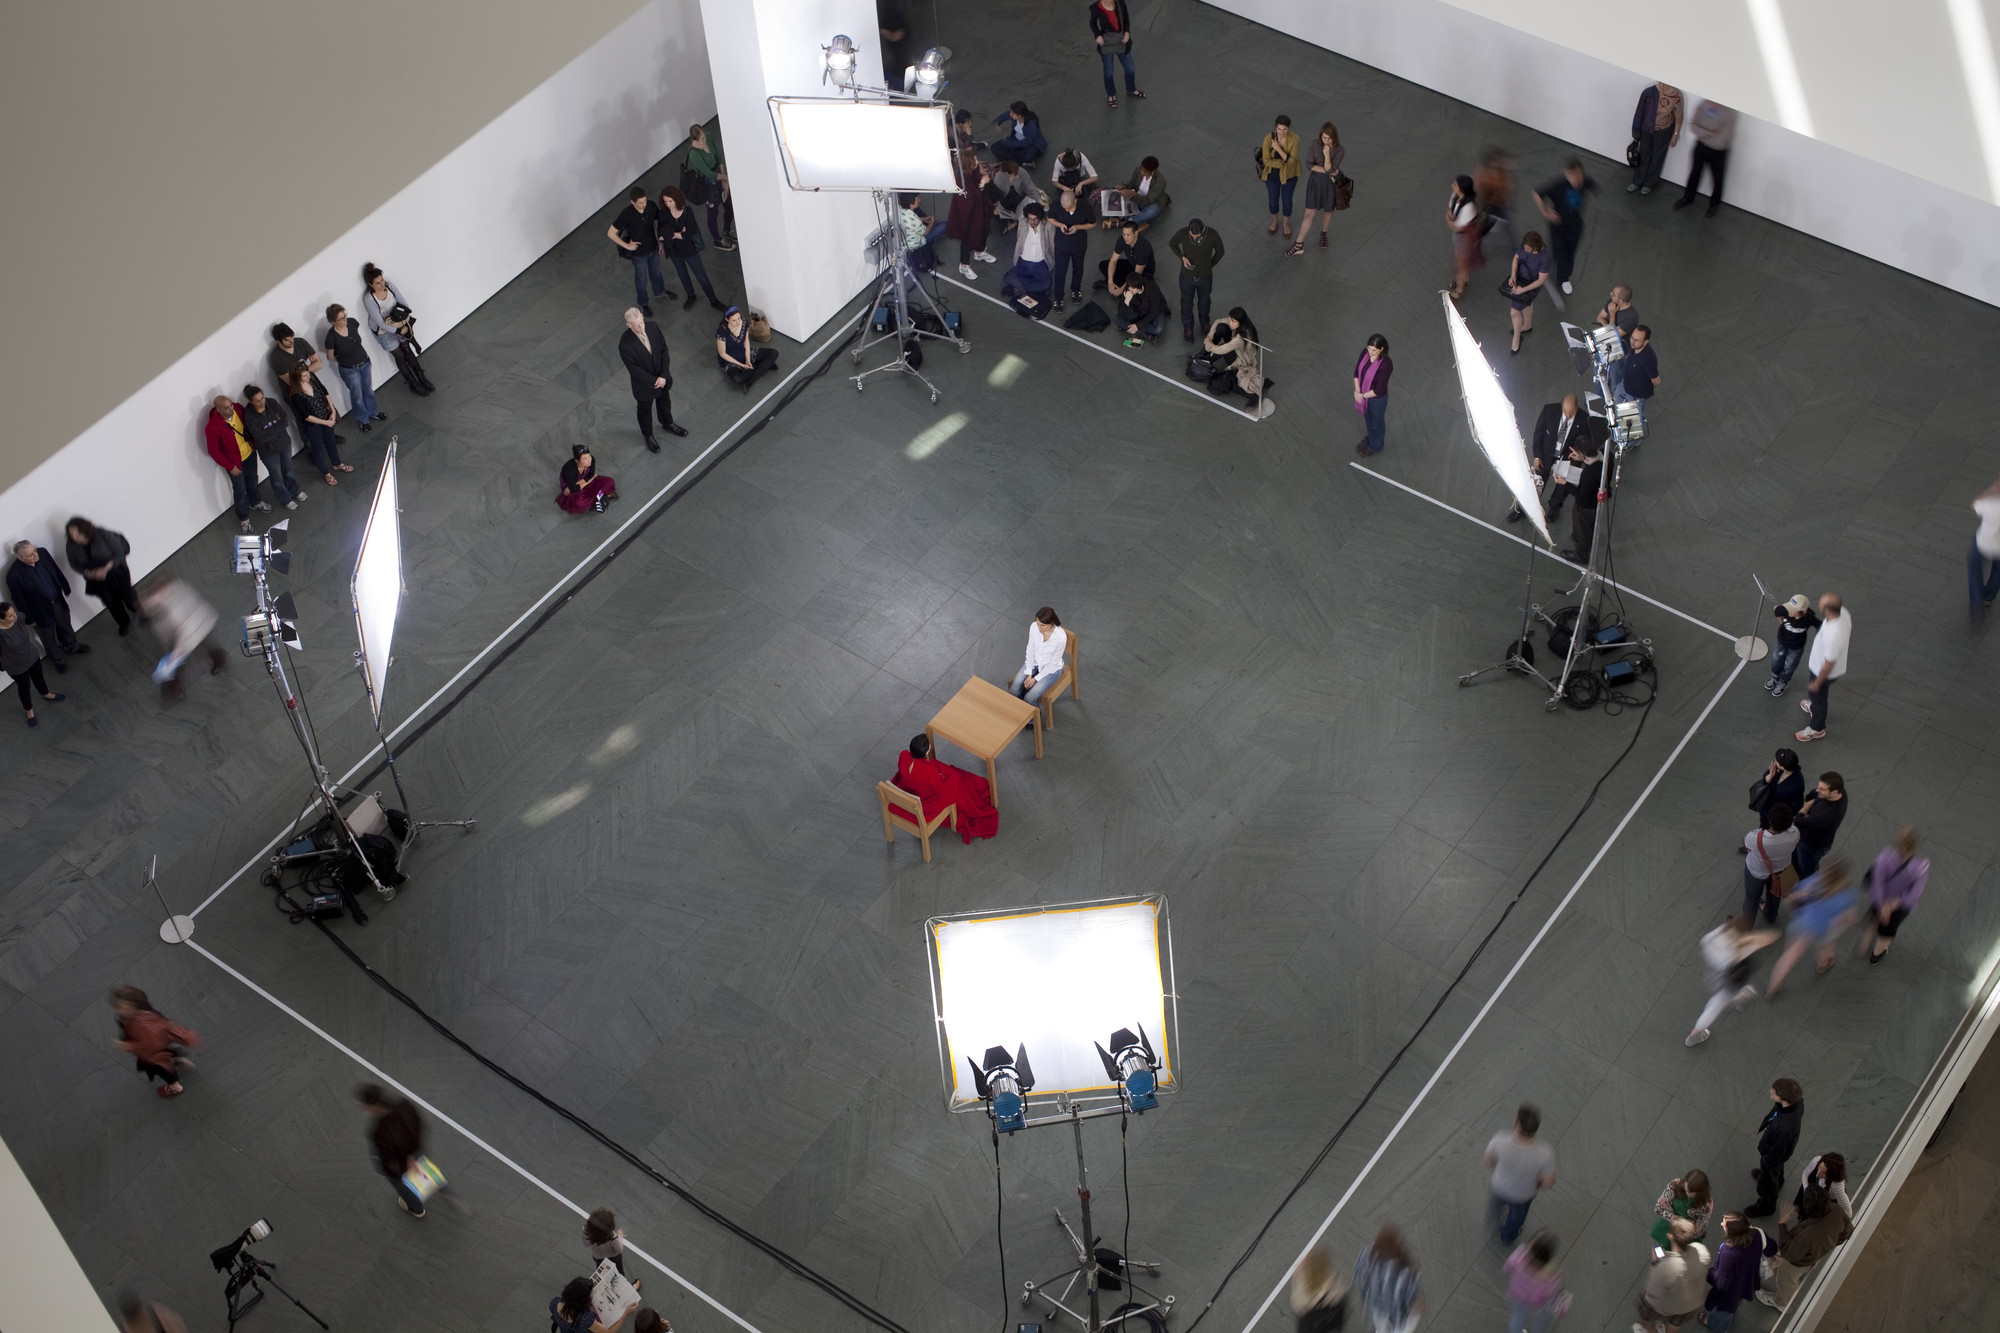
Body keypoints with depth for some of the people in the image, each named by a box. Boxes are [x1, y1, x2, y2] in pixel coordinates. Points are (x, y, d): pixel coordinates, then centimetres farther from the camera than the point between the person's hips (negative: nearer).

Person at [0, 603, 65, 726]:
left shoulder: (18, 617, -24)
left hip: (32, 656, 5)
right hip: (17, 667, -5)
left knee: (38, 677, 31)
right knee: (24, 688, 22)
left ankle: (46, 694, 63)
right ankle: (29, 711, 50)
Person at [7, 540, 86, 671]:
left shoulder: (42, 553, -19)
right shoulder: (14, 575, -33)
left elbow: (56, 571, 1)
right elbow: (19, 600, -20)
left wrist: (66, 588, 12)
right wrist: (29, 619, -10)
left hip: (58, 601, 5)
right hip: (41, 611, -5)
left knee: (65, 627, 31)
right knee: (49, 638, 21)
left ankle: (71, 647, 59)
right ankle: (58, 660, 48)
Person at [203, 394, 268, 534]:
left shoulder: (238, 408, -18)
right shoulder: (213, 426, -33)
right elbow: (213, 451, -22)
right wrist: (230, 467, -17)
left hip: (250, 454, 5)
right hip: (235, 462, -5)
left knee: (252, 481, 27)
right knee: (240, 491, 9)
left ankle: (254, 502, 56)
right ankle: (243, 517, 32)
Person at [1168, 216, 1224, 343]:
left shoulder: (1213, 234, -27)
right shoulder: (1182, 233, -28)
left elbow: (1220, 252, -7)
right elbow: (1172, 243, -5)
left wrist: (1209, 266, -1)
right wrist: (1182, 257, -19)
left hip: (1205, 277, 1)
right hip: (1187, 277, -1)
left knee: (1204, 302, 26)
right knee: (1186, 304, 21)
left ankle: (1205, 323, 55)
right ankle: (1188, 328, 48)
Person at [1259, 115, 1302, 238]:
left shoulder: (1295, 138, -25)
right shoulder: (1268, 138, -26)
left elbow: (1291, 160, -26)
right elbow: (1267, 161, -23)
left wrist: (1278, 149, -35)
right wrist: (1285, 162, -24)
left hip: (1289, 173, 0)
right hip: (1273, 173, 0)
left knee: (1287, 200, 16)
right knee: (1273, 199, 19)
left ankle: (1286, 224, 45)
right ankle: (1274, 221, 50)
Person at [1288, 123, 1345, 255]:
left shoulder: (1340, 151, -20)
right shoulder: (1315, 144, -15)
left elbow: (1329, 169, -24)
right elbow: (1309, 165, -15)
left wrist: (1327, 155, -38)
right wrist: (1326, 171, -22)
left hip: (1331, 183, -1)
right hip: (1315, 181, 1)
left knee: (1327, 210, 21)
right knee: (1309, 213, 5)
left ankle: (1323, 233, 50)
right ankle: (1299, 245, 13)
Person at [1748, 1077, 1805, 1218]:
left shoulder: (1785, 1128, -50)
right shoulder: (1796, 1101, -29)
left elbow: (1777, 1150, -30)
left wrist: (1767, 1163, -11)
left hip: (1774, 1154, -6)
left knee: (1766, 1182, 25)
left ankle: (1767, 1205, 54)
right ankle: (1778, 1182, 72)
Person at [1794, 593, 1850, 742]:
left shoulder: (1833, 636, -47)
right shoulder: (1842, 612, -23)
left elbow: (1829, 665, -32)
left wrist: (1817, 682, -16)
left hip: (1824, 672, -7)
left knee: (1817, 695, 20)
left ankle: (1817, 730, 46)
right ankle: (1814, 706, 67)